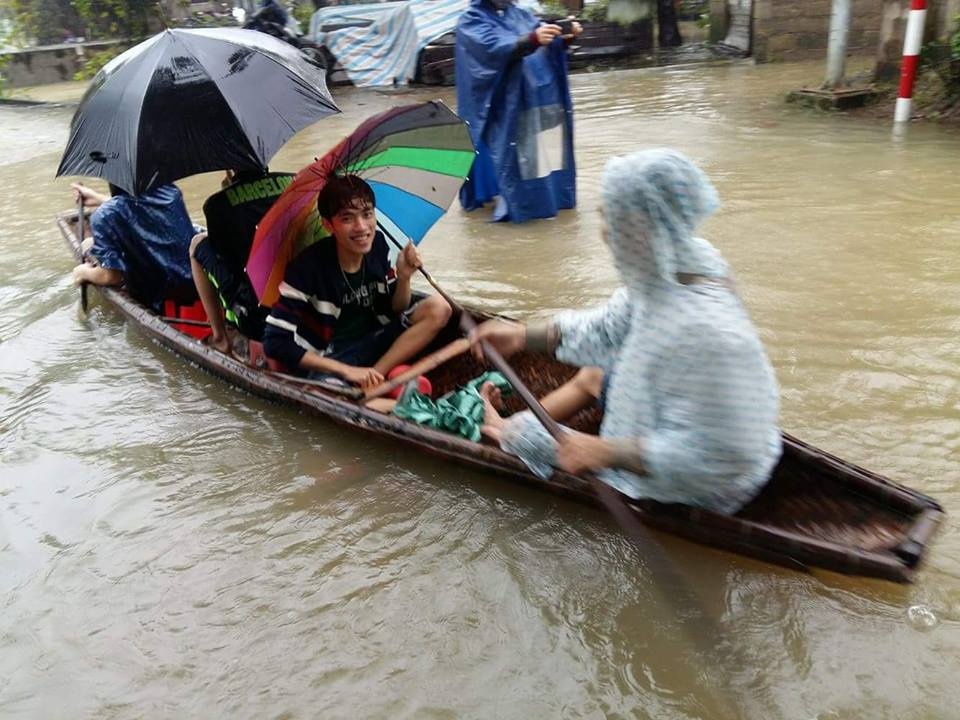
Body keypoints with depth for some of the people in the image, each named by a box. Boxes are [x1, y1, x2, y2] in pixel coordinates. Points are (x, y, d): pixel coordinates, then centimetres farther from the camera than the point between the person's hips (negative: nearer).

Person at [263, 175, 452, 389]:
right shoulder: (308, 268, -22)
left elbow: (395, 311, 5)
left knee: (438, 308, -12)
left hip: (372, 341, 6)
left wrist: (404, 277, -17)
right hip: (329, 359, -6)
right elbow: (276, 342, -21)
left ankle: (374, 378, -15)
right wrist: (346, 371, -23)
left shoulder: (377, 245, -6)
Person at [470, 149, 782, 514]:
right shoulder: (678, 264, -13)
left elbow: (714, 455, -35)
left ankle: (513, 432, 42)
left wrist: (606, 452, -32)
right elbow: (608, 328, 1)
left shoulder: (706, 331, -41)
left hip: (698, 488, -8)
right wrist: (525, 336, 1)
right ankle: (512, 425, 50)